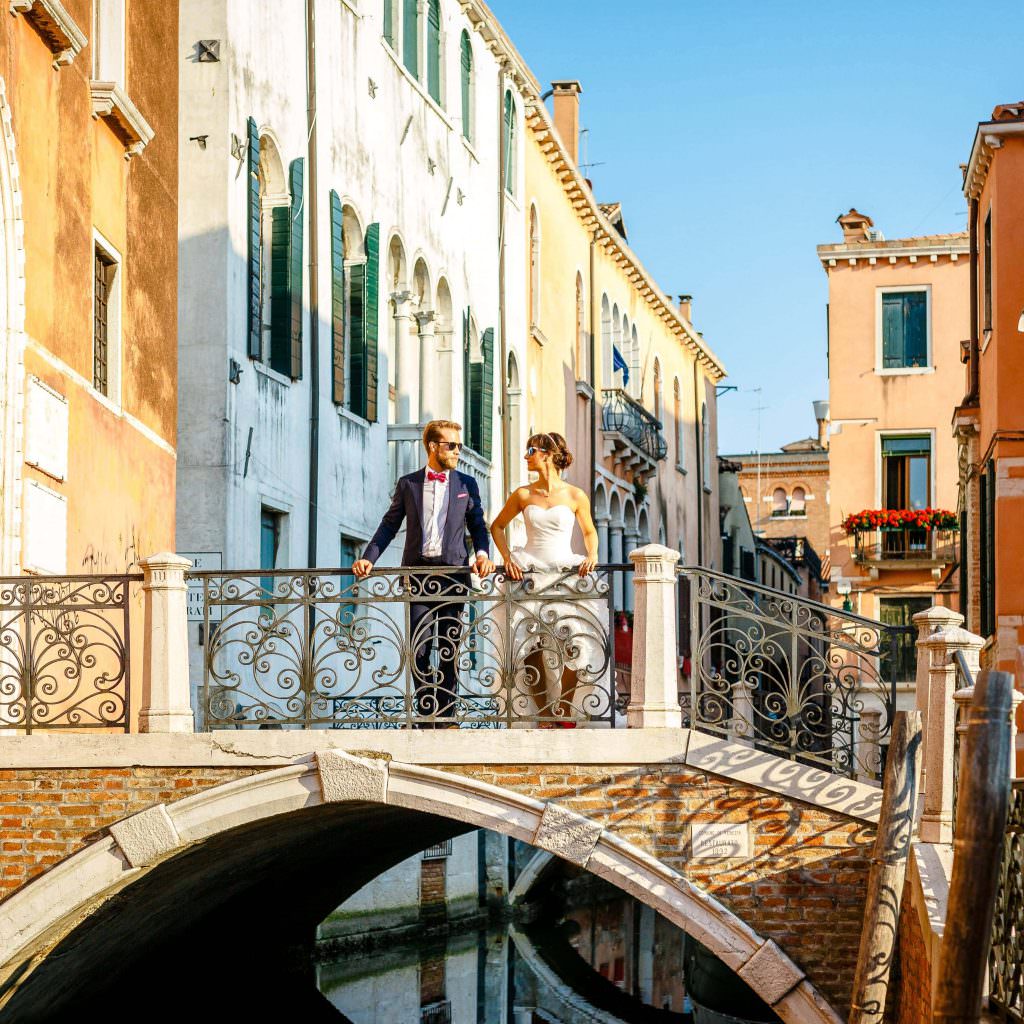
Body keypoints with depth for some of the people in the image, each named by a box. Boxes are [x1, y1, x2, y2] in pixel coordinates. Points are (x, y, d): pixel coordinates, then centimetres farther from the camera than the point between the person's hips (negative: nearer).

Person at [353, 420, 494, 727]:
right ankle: (426, 715, 8)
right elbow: (390, 525, 9)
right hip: (418, 571, 0)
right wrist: (368, 558, -4)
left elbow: (477, 525, 9)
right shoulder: (408, 484, 8)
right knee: (419, 647, -2)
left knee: (450, 649, 3)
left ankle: (445, 716, 8)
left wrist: (482, 553, -11)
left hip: (453, 570, 0)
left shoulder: (466, 485, 10)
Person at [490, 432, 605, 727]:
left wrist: (592, 556, -3)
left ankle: (565, 713, 1)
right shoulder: (523, 495, 6)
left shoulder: (575, 496, 2)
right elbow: (497, 526, 17)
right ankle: (544, 716, 4)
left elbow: (589, 531, 15)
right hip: (531, 576, 1)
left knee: (574, 644, -14)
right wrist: (507, 558, 3)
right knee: (531, 648, -7)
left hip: (566, 575, -1)